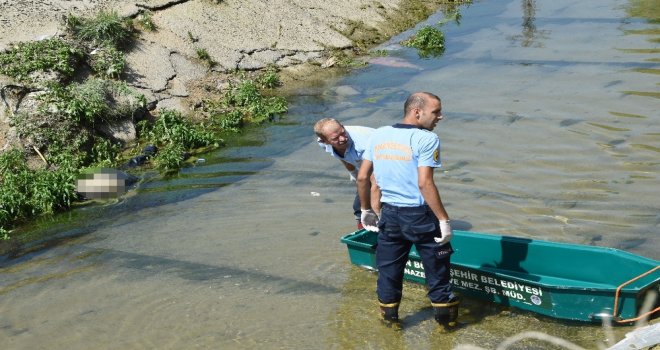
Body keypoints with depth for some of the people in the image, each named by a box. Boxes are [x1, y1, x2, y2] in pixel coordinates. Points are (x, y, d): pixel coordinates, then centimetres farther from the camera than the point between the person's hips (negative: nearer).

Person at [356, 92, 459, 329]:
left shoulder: (378, 135, 4)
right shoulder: (426, 139, -14)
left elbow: (362, 178, 6)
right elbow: (425, 184, -22)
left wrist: (366, 210, 17)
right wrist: (444, 220, -18)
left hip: (389, 214, 5)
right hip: (420, 215, -5)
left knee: (389, 269, 17)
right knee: (436, 268, 13)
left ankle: (389, 319, 31)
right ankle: (445, 318, 26)